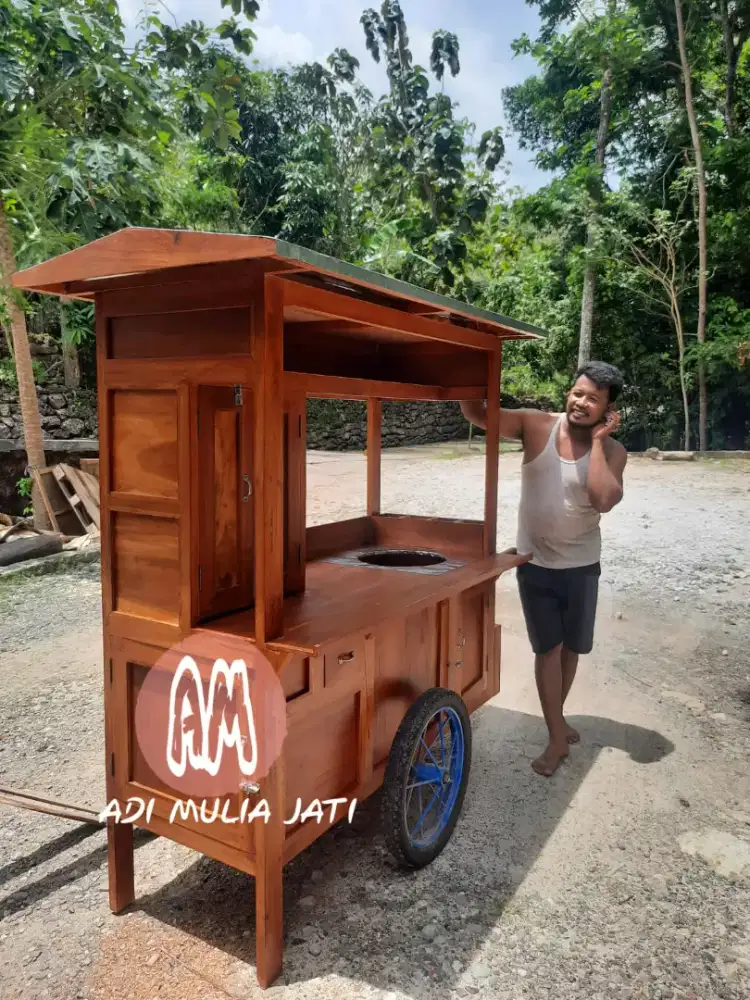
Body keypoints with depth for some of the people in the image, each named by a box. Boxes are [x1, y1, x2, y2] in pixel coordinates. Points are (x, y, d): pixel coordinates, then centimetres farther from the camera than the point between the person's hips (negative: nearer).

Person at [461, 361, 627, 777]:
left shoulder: (612, 451, -9)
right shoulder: (537, 425, -10)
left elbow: (604, 500, -28)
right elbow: (477, 414, -19)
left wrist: (597, 440, -23)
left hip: (581, 564, 2)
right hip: (536, 562, -1)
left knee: (572, 647, 16)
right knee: (548, 647, 3)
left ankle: (556, 717, 40)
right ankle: (557, 738, 17)